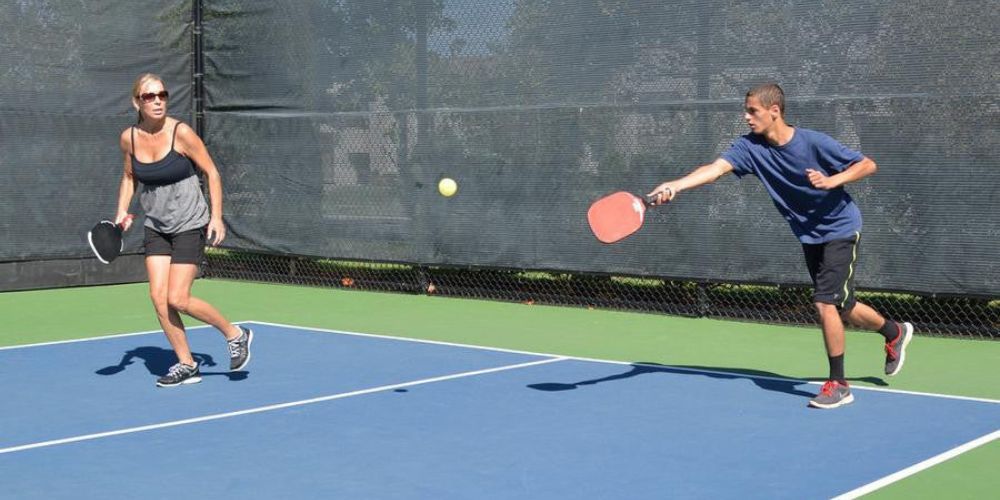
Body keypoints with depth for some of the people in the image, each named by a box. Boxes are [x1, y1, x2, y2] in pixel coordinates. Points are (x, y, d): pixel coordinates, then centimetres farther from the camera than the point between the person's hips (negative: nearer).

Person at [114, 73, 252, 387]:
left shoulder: (181, 133, -15)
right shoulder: (129, 138, -1)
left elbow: (211, 173, -8)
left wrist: (216, 216, -14)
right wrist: (122, 211, 2)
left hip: (190, 226, -5)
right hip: (156, 228, 5)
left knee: (177, 299, -11)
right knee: (158, 297, -3)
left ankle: (236, 335, 11)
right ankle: (186, 365, 10)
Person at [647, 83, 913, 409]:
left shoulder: (813, 142, -23)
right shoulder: (750, 147, -12)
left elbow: (868, 165, -15)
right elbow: (715, 168, -27)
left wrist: (831, 181, -32)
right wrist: (675, 185, -43)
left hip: (840, 229, -6)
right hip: (809, 236, 6)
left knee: (825, 303, -15)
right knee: (843, 309, 17)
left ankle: (838, 384, 0)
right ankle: (895, 332, 46)